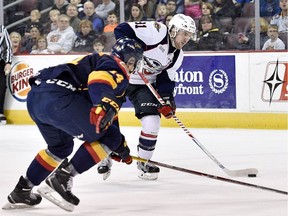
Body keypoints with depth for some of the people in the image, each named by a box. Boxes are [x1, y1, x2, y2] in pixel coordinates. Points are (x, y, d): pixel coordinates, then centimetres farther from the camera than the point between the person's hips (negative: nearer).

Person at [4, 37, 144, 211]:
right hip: (58, 97, -10)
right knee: (107, 138, -3)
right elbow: (99, 79, -20)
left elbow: (110, 113, 44)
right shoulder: (116, 66, 6)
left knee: (61, 147, 33)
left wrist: (120, 145, 50)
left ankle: (21, 191, 34)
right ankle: (63, 176, -6)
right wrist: (104, 104, -38)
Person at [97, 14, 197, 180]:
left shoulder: (177, 56, 1)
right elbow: (122, 30, -24)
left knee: (152, 122, -10)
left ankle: (144, 161, 11)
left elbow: (166, 79, 3)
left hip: (144, 84, 5)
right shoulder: (156, 31, -21)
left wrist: (167, 100, -12)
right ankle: (105, 158, 20)